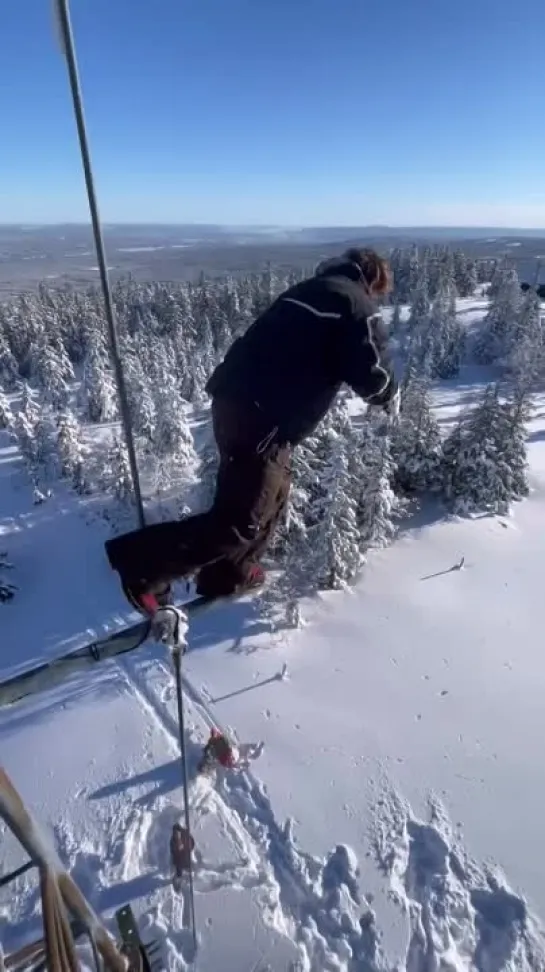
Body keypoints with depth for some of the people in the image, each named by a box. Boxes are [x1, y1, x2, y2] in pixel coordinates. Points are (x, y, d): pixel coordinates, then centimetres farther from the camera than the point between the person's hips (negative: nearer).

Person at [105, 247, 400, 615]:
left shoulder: (308, 289, 25)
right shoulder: (358, 306, 2)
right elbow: (373, 371, -6)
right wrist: (390, 396, 16)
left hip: (233, 398, 9)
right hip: (264, 416, -9)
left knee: (272, 493, 22)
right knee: (243, 519, -2)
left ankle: (230, 575, 33)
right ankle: (142, 563, -1)